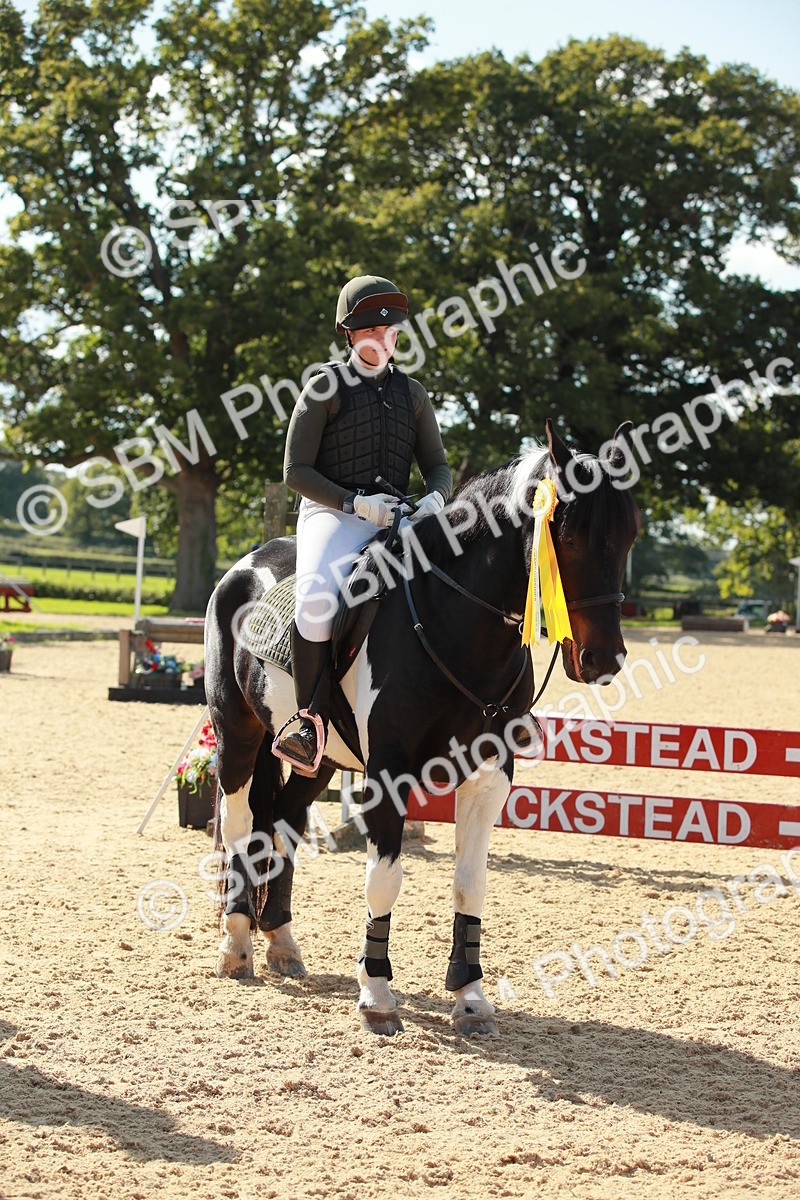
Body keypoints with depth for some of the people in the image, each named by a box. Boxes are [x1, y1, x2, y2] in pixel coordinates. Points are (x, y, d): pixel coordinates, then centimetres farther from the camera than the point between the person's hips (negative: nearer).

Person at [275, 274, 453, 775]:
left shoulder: (412, 393, 17)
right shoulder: (325, 388, 3)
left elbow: (438, 466, 17)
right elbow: (297, 470, -2)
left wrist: (435, 498, -9)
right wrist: (356, 503, -16)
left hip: (399, 518, 4)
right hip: (333, 513, -4)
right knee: (318, 598, -34)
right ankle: (310, 720, -24)